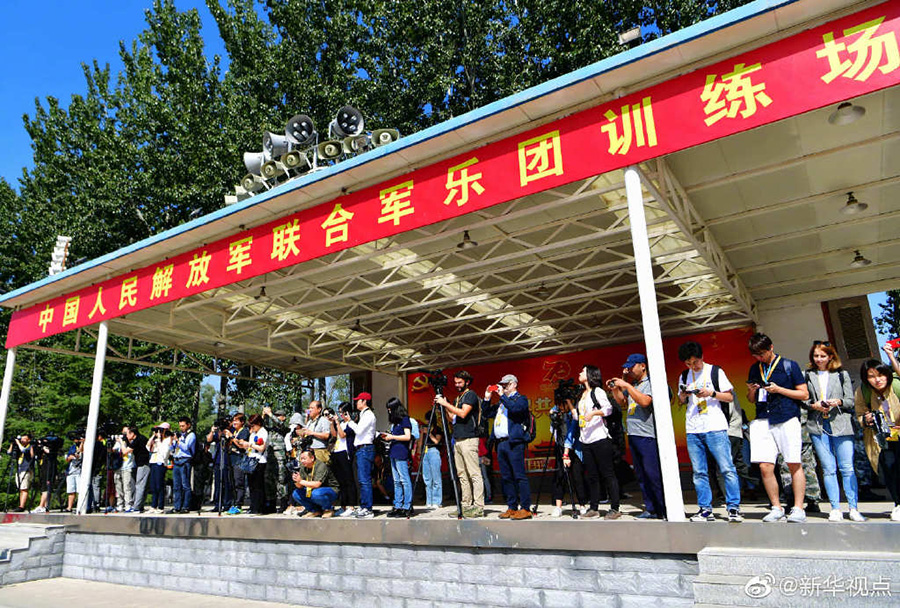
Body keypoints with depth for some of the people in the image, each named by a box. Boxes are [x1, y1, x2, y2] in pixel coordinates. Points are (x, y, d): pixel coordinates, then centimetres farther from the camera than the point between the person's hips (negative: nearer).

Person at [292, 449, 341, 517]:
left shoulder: (321, 466, -21)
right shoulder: (304, 467, 1)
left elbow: (317, 484, -31)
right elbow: (300, 486, -2)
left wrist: (301, 481, -29)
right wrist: (296, 481, -24)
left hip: (331, 490, -7)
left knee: (315, 493, -37)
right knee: (296, 493, -8)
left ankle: (328, 509, -7)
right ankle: (316, 510, 3)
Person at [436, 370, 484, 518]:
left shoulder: (471, 395, -4)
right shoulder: (457, 398, 21)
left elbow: (463, 413, -16)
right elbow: (452, 417, 21)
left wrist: (446, 403, -11)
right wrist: (443, 406, 9)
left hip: (469, 440, -9)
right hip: (458, 440, 9)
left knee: (474, 474, -8)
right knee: (462, 475, 9)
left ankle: (479, 507, -8)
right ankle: (466, 506, 13)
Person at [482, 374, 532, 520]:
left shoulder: (520, 398, 2)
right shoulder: (501, 402, 24)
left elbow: (515, 408, -19)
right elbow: (486, 413, 25)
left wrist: (502, 396, -14)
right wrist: (487, 398, 12)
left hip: (514, 442, -8)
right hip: (501, 443, 8)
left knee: (519, 476, -9)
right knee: (506, 478, 8)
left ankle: (525, 508, -7)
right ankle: (512, 507, 14)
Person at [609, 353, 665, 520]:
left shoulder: (651, 382, -6)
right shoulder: (632, 385, 18)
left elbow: (645, 401, -21)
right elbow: (623, 403, 25)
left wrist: (626, 385, -17)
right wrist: (615, 389, 9)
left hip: (647, 435, -8)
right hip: (633, 435, 8)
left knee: (653, 474, -9)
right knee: (641, 475, 9)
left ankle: (665, 510, -1)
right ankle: (651, 509, 15)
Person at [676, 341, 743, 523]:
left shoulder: (715, 371, 3)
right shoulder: (685, 376, 14)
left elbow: (730, 397, 4)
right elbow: (681, 401, 21)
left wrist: (711, 393, -12)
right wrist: (683, 395, -1)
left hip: (715, 428, -3)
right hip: (693, 430, 4)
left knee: (727, 469, -6)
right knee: (699, 472, 4)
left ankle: (734, 508, 3)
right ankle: (705, 510, 10)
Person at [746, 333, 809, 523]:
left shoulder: (789, 365, 4)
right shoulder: (754, 369, 16)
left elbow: (804, 394, 2)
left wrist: (779, 389, -10)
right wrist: (751, 391, 0)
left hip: (787, 419, -3)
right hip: (763, 421, 4)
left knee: (794, 464, -2)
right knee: (765, 466, -2)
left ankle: (798, 509, 8)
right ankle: (776, 508, 10)